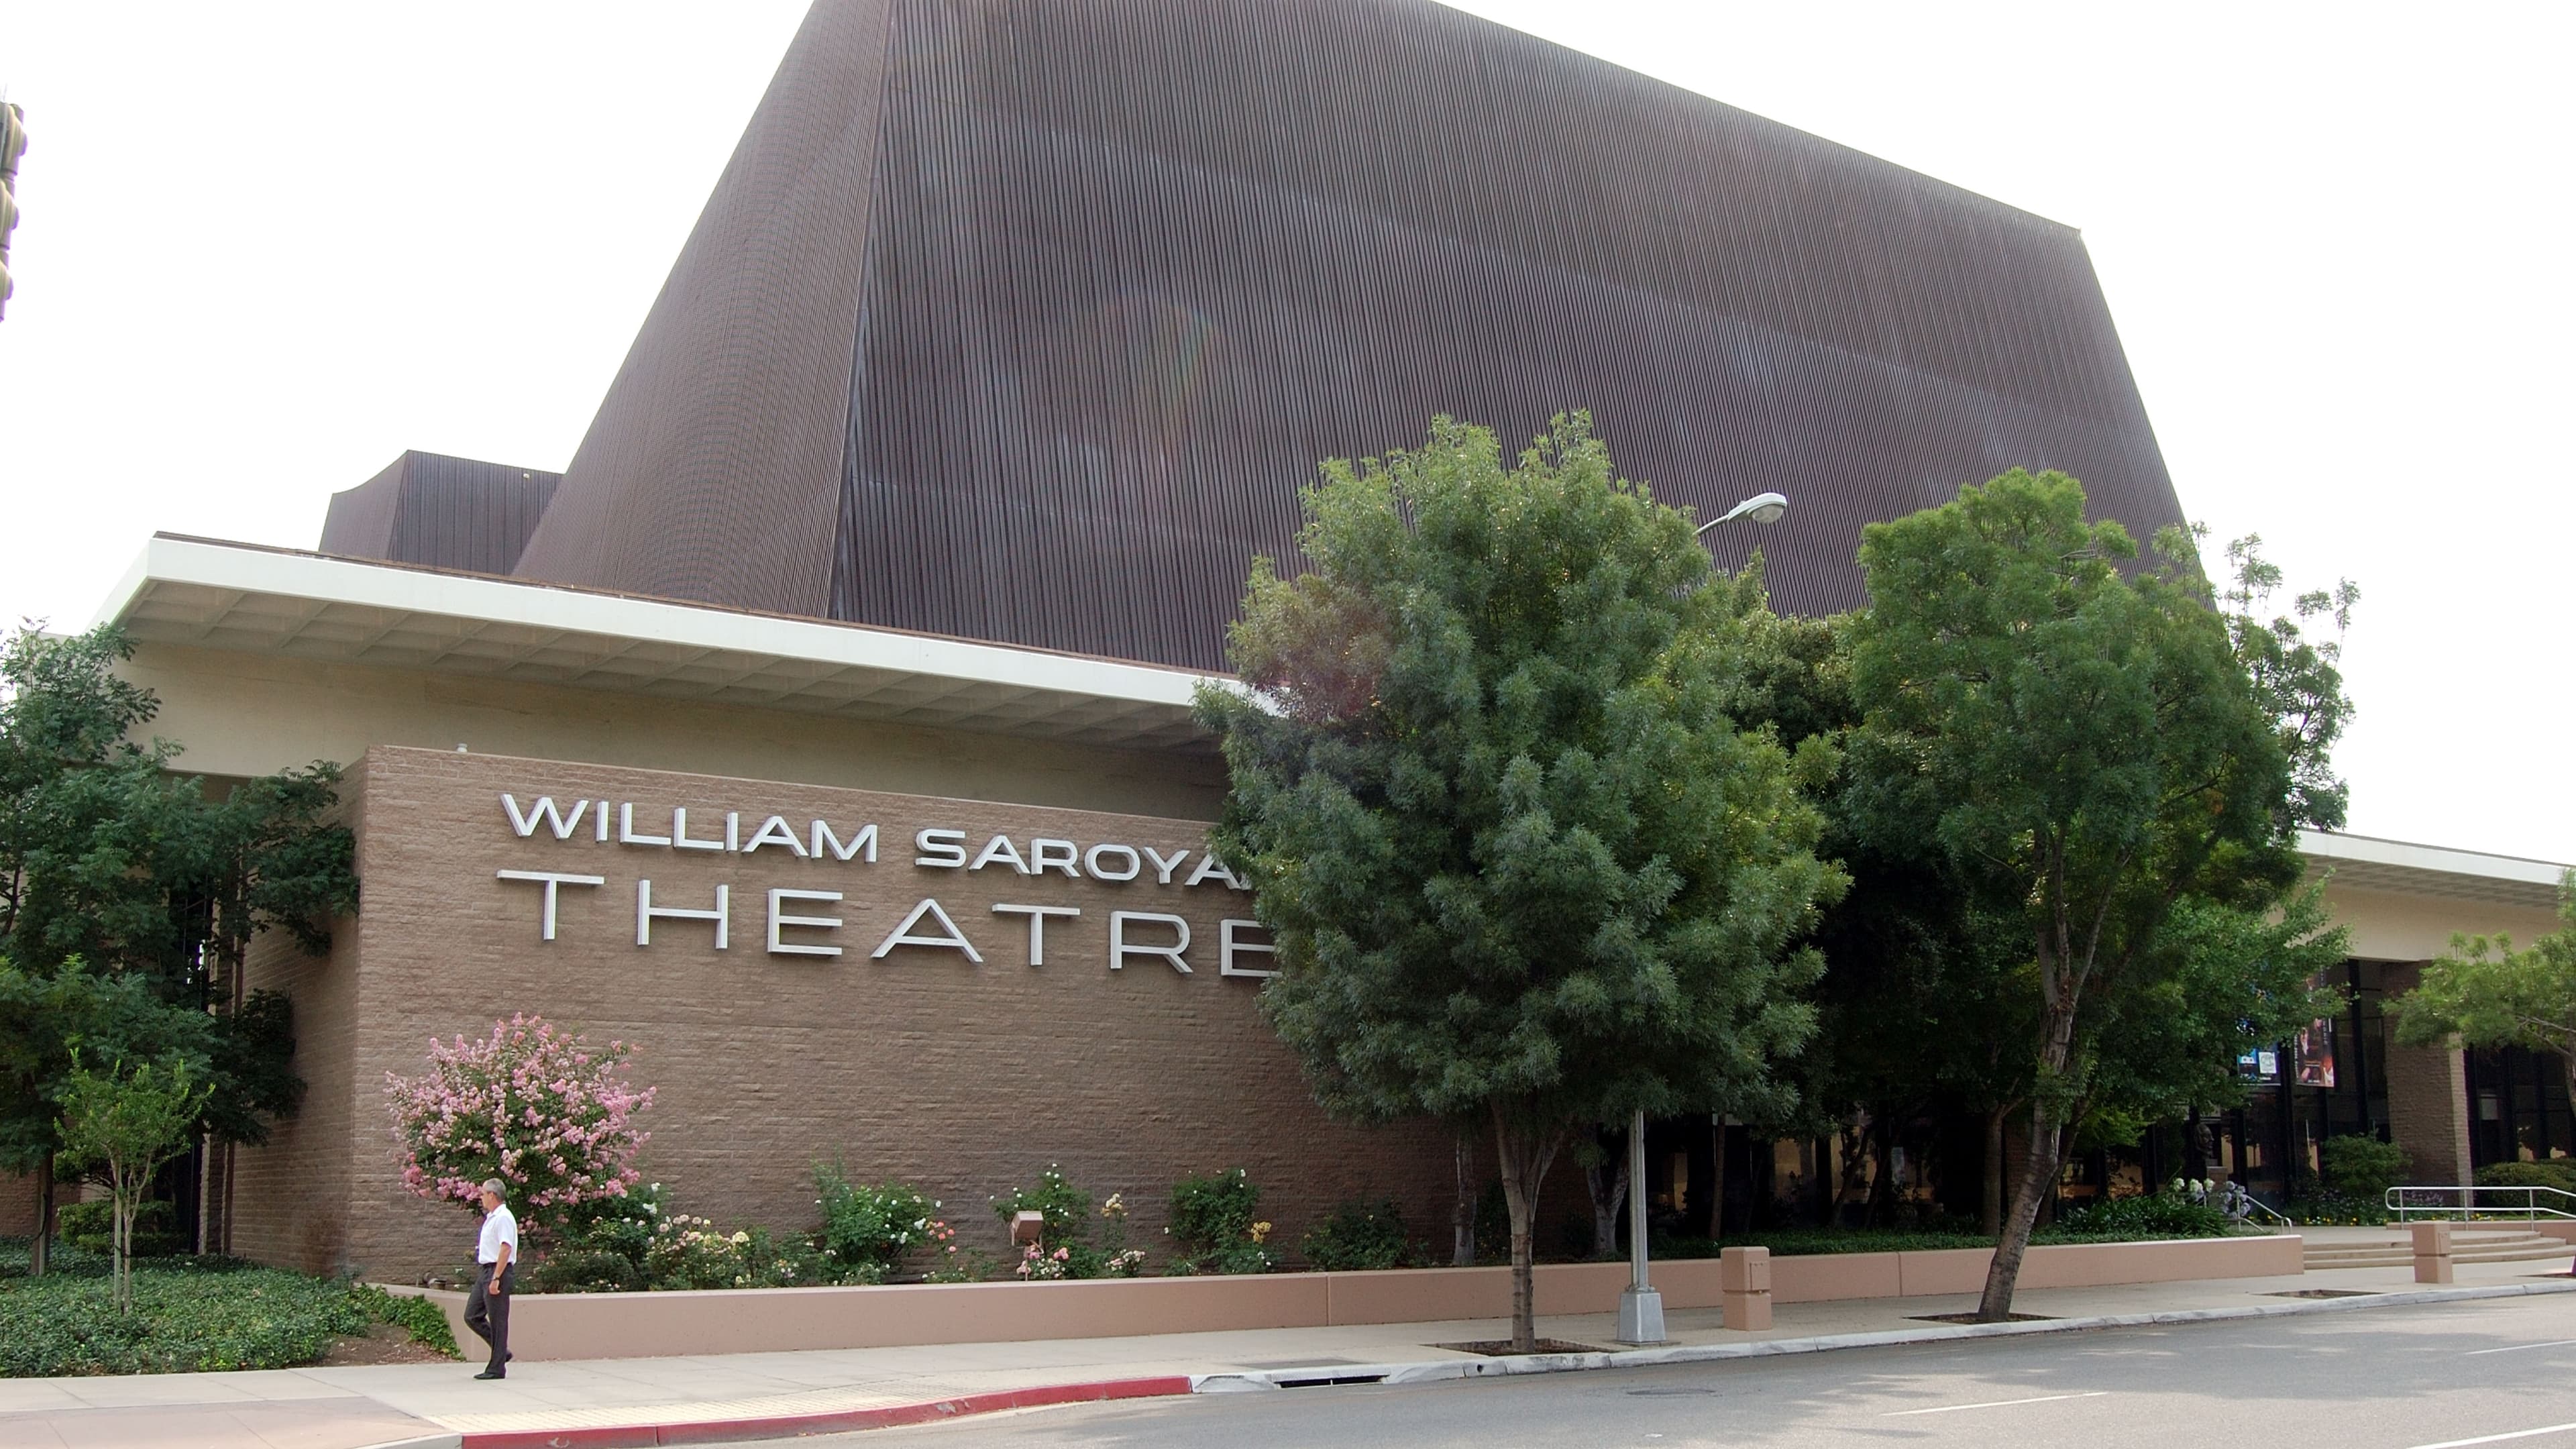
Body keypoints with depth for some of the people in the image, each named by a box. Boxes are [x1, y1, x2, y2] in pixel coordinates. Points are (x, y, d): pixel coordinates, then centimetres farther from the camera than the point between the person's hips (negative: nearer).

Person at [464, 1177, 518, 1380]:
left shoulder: (503, 1218, -15)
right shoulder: (491, 1217, 18)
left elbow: (506, 1249, -23)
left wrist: (496, 1278, -26)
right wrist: (486, 1275, 20)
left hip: (498, 1272, -10)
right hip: (485, 1272, 10)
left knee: (498, 1321, -4)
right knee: (472, 1316, 10)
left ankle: (497, 1368, 1)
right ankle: (501, 1351, 18)